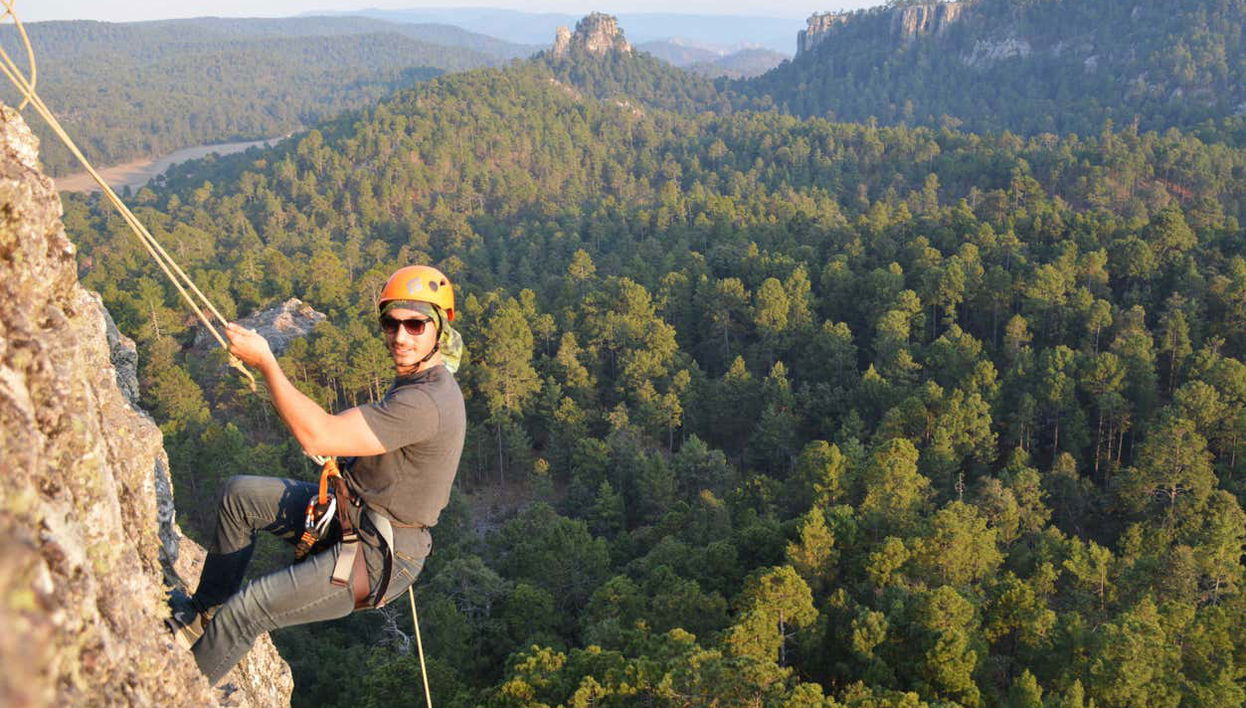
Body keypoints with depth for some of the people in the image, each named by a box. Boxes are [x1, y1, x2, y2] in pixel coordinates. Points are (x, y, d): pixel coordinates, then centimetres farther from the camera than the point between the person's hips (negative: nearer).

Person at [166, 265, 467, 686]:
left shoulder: (426, 403, -31)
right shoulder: (419, 378, 4)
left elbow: (317, 437, -34)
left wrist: (264, 362, -26)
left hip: (374, 558, -10)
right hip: (348, 509, 10)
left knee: (247, 608, -13)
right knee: (239, 494, 11)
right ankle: (205, 614, 25)